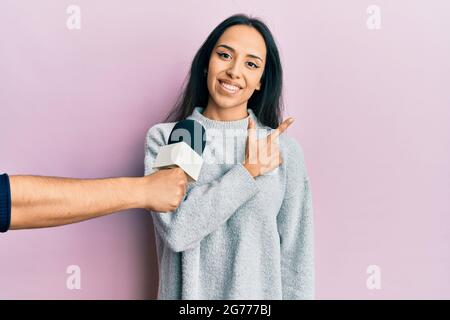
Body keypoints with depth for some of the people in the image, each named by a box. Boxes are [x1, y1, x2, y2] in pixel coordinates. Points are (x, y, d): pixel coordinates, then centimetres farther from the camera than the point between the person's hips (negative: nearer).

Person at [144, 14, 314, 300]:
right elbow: (176, 229, -20)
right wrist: (248, 171, -17)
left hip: (261, 293, 1)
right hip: (187, 292, 0)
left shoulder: (284, 149, -8)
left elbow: (296, 254, -5)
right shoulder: (164, 138, -8)